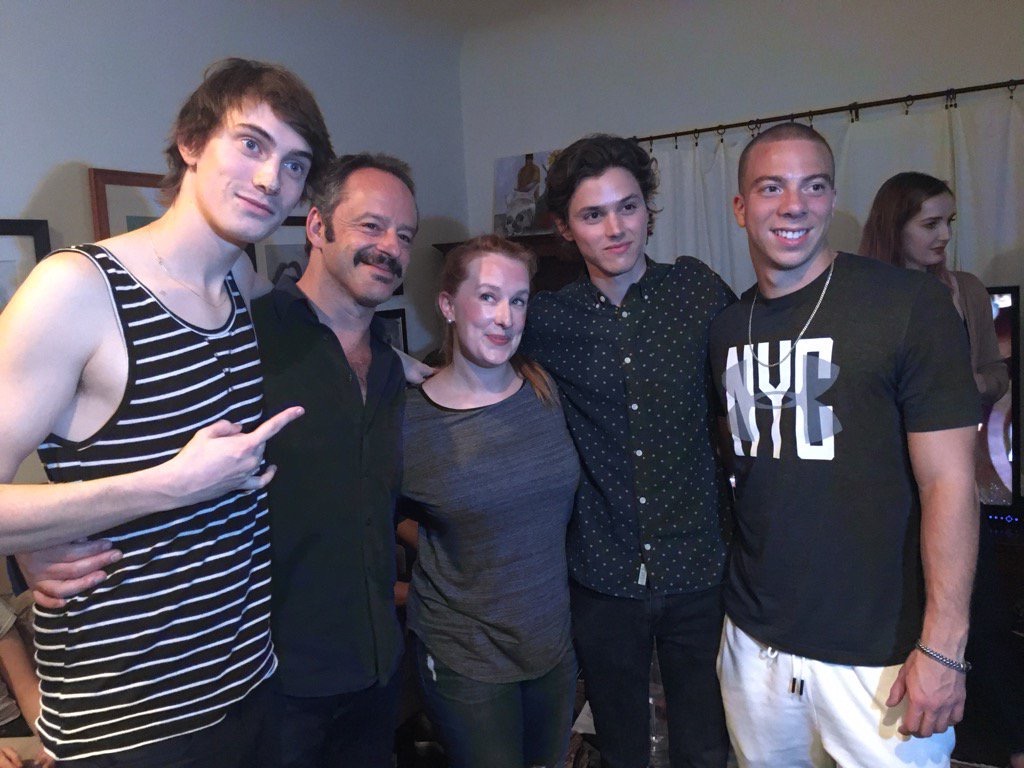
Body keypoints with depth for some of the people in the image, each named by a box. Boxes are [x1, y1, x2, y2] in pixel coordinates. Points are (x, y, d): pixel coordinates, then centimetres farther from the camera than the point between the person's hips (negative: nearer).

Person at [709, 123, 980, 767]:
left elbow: (948, 482, -14)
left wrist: (942, 648, -16)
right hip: (755, 640, 5)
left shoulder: (910, 304, -11)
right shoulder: (727, 327, 4)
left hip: (880, 655, -4)